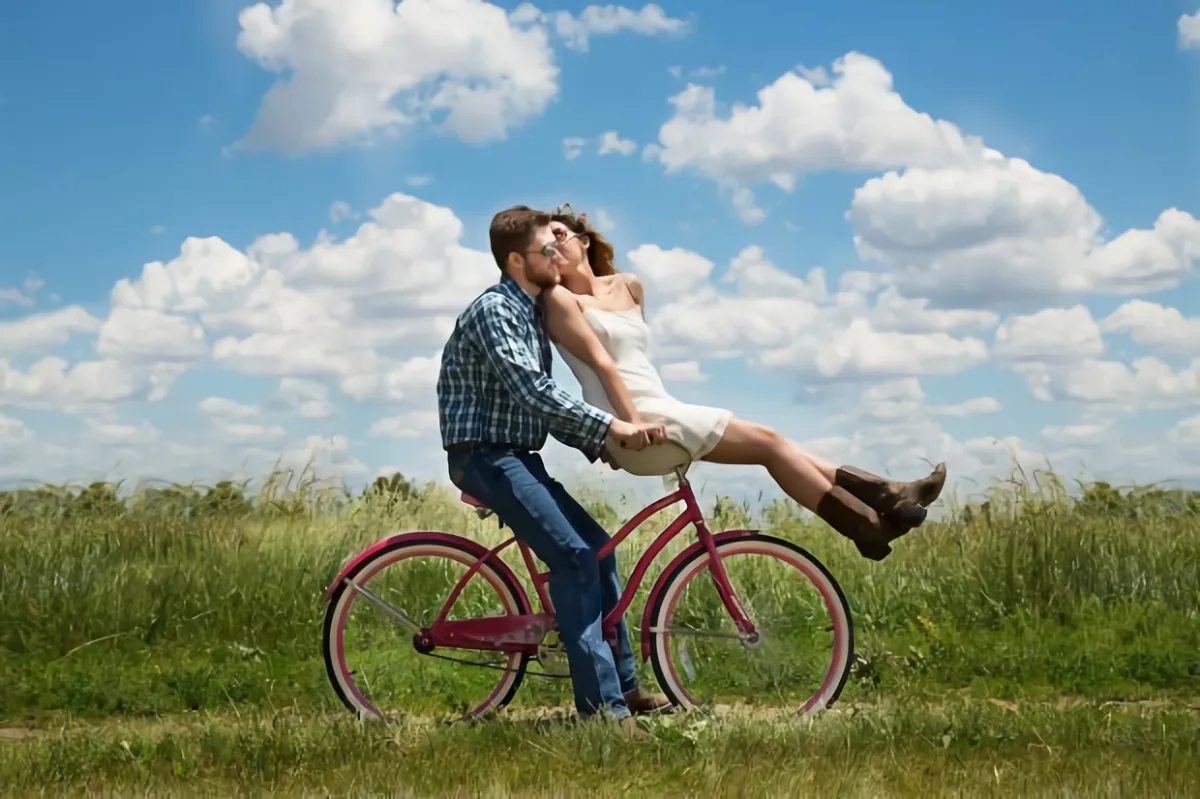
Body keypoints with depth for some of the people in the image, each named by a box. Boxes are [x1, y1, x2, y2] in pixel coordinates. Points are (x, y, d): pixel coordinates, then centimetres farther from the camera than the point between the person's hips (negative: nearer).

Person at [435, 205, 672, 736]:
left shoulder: (531, 313, 16)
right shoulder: (494, 310, -14)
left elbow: (542, 404, 18)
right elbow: (531, 391, -27)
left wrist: (599, 443, 6)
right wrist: (609, 425, -30)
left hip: (517, 457, 10)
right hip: (485, 456, -10)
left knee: (596, 546, 11)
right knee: (574, 555, -20)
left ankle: (624, 686, 18)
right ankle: (600, 703, -21)